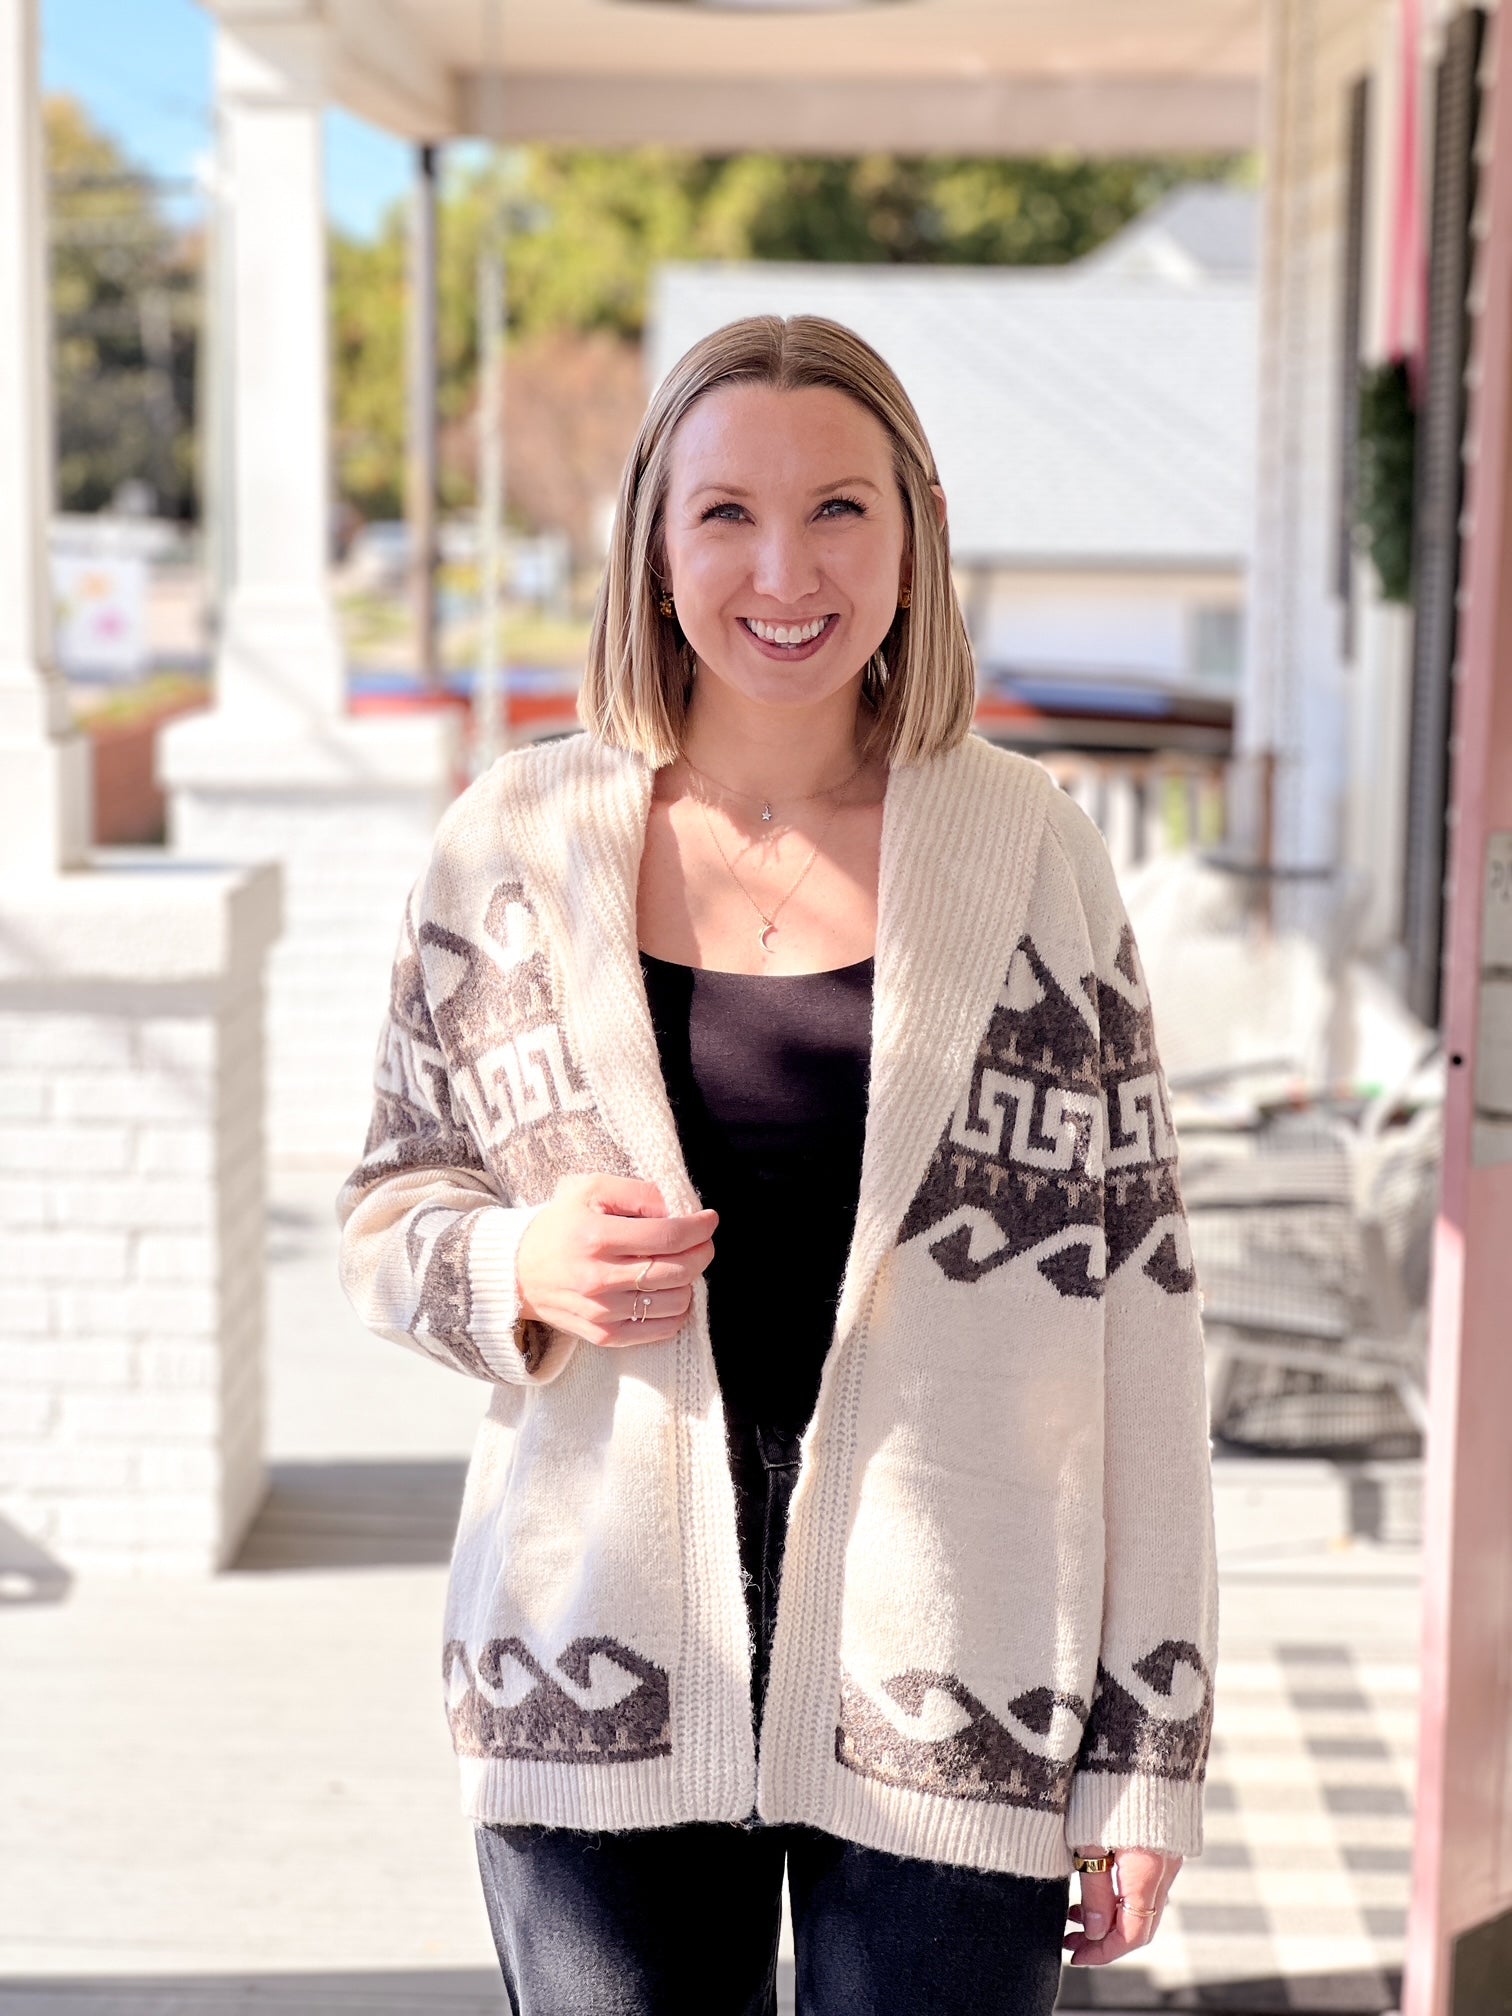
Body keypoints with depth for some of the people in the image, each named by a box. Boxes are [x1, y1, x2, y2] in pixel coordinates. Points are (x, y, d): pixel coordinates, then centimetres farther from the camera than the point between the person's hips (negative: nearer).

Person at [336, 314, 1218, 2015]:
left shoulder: (1032, 862, 0)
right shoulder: (516, 848, 2)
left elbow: (1133, 1302, 1)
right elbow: (388, 1213, 11)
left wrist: (1148, 1746, -1)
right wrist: (525, 1268, -13)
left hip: (955, 1695, -1)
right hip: (599, 1679, 1)